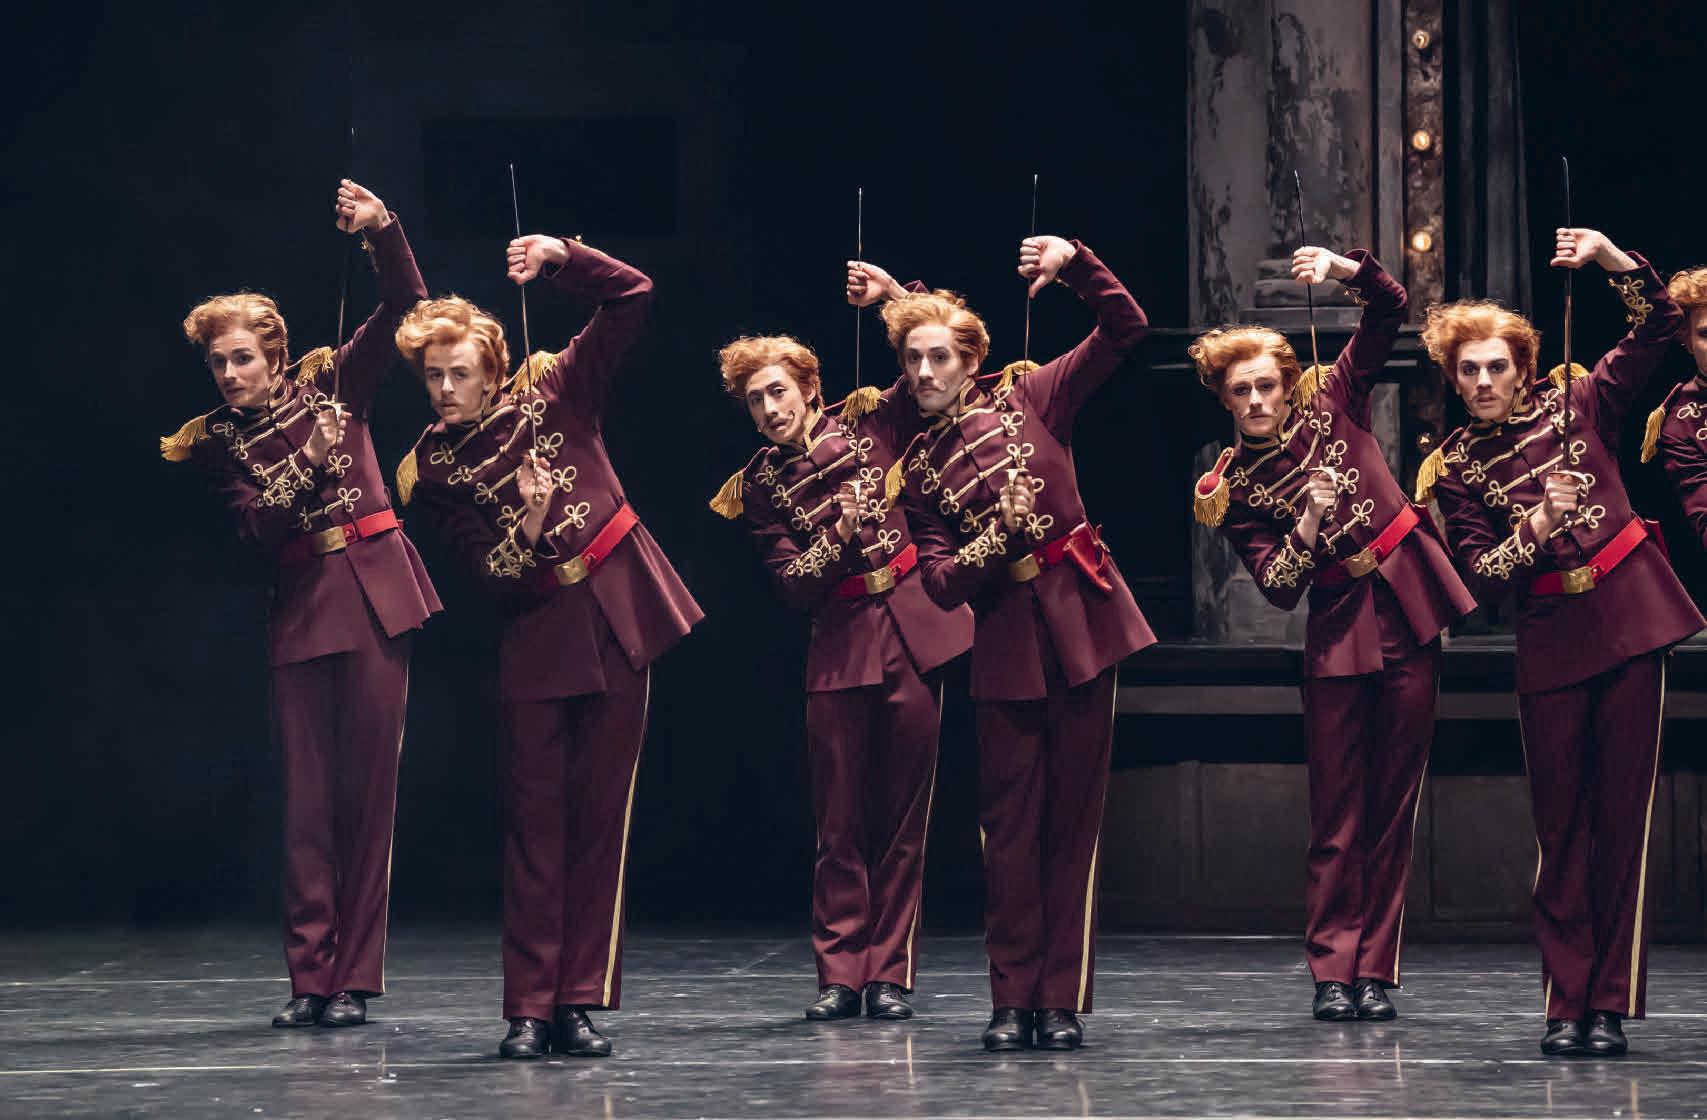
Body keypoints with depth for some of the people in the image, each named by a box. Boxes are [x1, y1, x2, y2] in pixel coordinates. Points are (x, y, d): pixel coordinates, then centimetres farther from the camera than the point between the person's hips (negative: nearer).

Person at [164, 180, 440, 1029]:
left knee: (369, 785, -2)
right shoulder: (215, 445, 8)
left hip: (373, 596, -1)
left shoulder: (331, 386, 7)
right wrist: (307, 465, -19)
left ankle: (356, 975, 1)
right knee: (309, 797, -1)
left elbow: (405, 305, 1)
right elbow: (257, 530, -5)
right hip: (299, 611, 1)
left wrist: (381, 230, -15)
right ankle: (310, 978, 2)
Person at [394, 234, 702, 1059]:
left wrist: (559, 260, -17)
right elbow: (496, 581, -5)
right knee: (535, 821, -2)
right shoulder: (430, 470, 1)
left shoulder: (555, 394, 1)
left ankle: (581, 1001, 4)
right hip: (538, 630, 0)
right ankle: (529, 1008, 1)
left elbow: (633, 297, -4)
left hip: (620, 614, 0)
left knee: (602, 814, 1)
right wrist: (524, 533, -24)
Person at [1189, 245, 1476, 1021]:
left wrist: (1343, 269, -16)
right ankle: (1332, 971, 0)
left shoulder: (1329, 404, 4)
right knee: (1338, 811, -3)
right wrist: (1308, 527, -21)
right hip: (1339, 626, -1)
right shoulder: (1230, 490, 1)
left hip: (1408, 609, 1)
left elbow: (1389, 308, 1)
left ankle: (1376, 968, 5)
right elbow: (1278, 590, -6)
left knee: (1394, 801, 2)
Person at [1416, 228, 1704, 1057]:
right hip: (1549, 638, 1)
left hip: (1629, 612, -1)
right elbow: (1480, 578, 0)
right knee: (1562, 826, 1)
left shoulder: (1573, 403, 6)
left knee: (1624, 814, -2)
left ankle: (1611, 1003, 1)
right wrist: (1535, 528, -16)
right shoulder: (1454, 469, 7)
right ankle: (1565, 1005, 5)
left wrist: (1610, 257, -11)